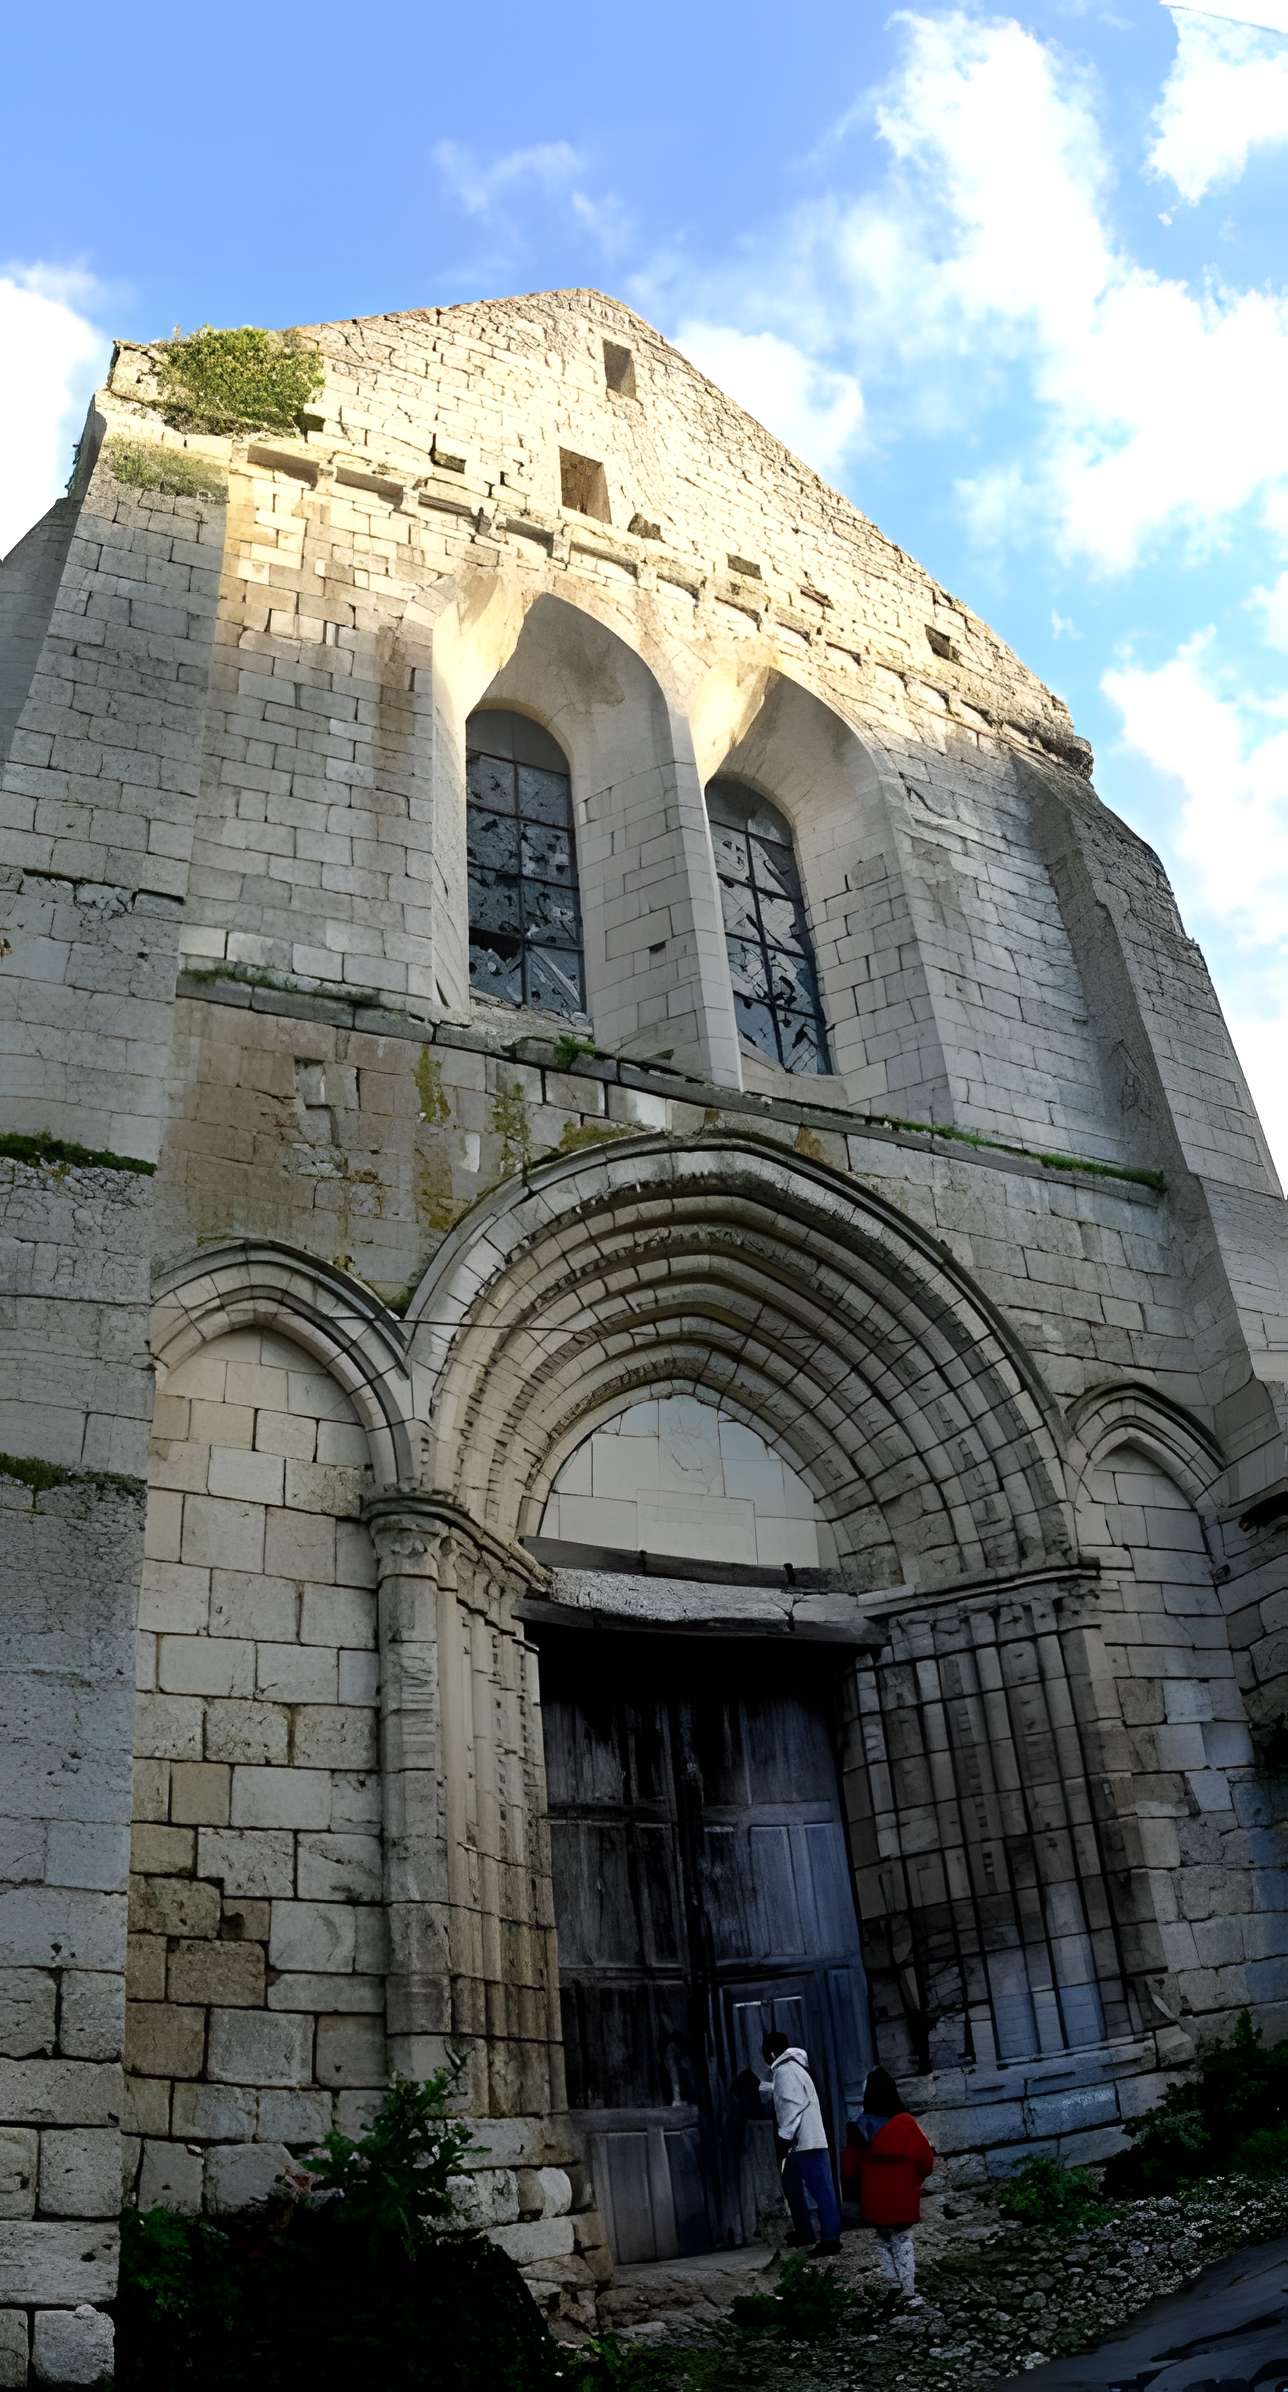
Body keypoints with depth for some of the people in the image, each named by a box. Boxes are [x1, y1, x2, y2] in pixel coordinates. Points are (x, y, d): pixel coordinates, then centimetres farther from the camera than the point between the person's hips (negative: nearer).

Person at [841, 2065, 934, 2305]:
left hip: (874, 2201, 2)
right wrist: (915, 2180, 12)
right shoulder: (905, 2123, -13)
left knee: (883, 2241, 19)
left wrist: (854, 2193, 15)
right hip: (903, 2199, -2)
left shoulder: (860, 2128, -7)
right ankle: (909, 2293, 2)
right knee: (903, 2242, 9)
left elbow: (849, 2167, -2)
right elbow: (925, 2160, -8)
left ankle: (894, 2286, 18)